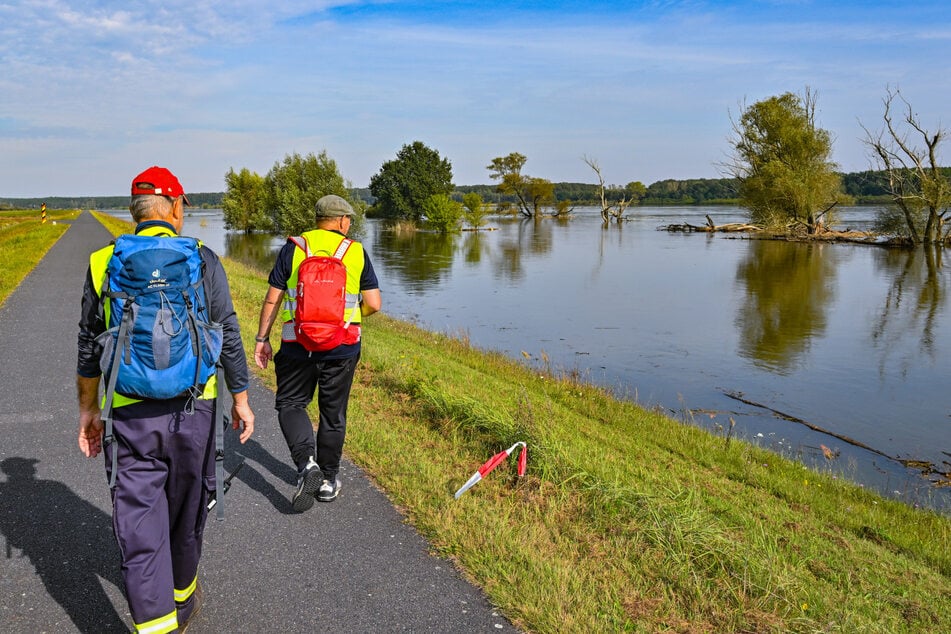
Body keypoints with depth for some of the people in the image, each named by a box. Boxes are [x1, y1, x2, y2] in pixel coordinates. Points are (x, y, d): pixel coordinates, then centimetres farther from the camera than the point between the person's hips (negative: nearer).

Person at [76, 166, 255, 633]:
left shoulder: (103, 263, 2)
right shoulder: (201, 259, -4)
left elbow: (89, 347, 7)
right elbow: (228, 336, -3)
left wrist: (87, 409, 18)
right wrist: (241, 398, 8)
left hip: (130, 415, 0)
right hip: (193, 409, 0)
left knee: (139, 528, 5)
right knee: (186, 514, 20)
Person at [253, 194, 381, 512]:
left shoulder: (292, 248, 0)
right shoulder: (357, 252, 1)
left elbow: (272, 299, 0)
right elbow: (374, 304, -1)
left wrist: (262, 338, 9)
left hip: (298, 344, -1)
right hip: (343, 346, 1)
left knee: (290, 404, 14)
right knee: (333, 413, 14)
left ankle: (307, 463, -7)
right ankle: (328, 479, 25)